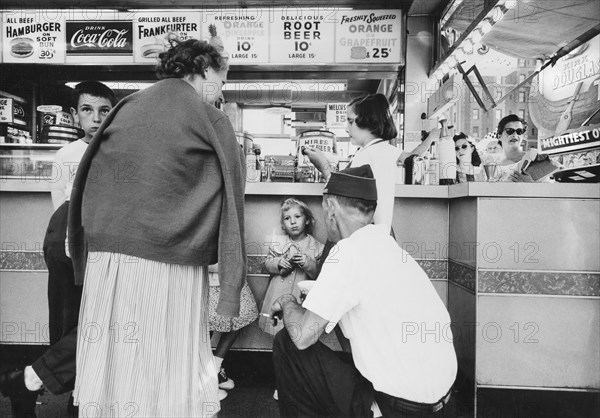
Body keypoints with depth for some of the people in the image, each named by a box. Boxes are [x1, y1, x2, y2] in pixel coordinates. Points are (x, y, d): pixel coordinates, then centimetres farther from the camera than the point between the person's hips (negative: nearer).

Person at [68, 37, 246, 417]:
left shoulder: (126, 108, 12)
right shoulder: (212, 121, -1)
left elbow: (89, 183, 14)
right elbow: (229, 205, -4)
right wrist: (232, 288, 2)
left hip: (106, 256, 5)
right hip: (169, 264, -4)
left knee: (114, 364, 16)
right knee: (170, 376, 7)